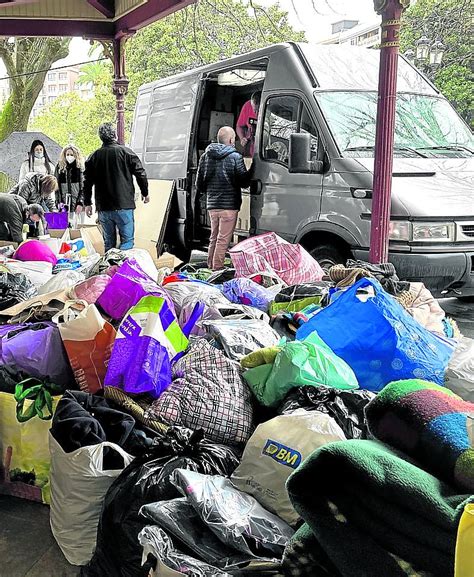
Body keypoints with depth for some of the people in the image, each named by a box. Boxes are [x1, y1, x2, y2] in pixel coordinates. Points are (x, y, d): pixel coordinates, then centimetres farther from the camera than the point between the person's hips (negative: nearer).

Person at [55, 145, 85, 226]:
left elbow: (84, 188, -2)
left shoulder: (81, 168, 2)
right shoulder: (60, 168, 10)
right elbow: (56, 188, 9)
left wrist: (80, 203, -9)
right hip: (64, 206, 2)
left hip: (77, 205, -2)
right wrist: (58, 202, -1)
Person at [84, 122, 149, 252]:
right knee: (127, 240, -1)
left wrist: (87, 203, 17)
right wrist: (145, 193, 13)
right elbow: (140, 174, -2)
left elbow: (87, 182, 8)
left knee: (108, 243, 12)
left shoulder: (93, 157, 6)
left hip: (103, 208, 4)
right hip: (124, 206, -4)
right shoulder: (125, 152, -4)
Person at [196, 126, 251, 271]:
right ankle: (217, 269, -3)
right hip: (229, 205, -6)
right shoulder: (235, 157, -9)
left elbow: (199, 184, 11)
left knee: (214, 238, 17)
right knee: (223, 240, -2)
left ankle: (210, 267, 22)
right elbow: (244, 182, -7)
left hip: (211, 205, 6)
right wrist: (250, 173, 12)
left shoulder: (205, 156, 8)